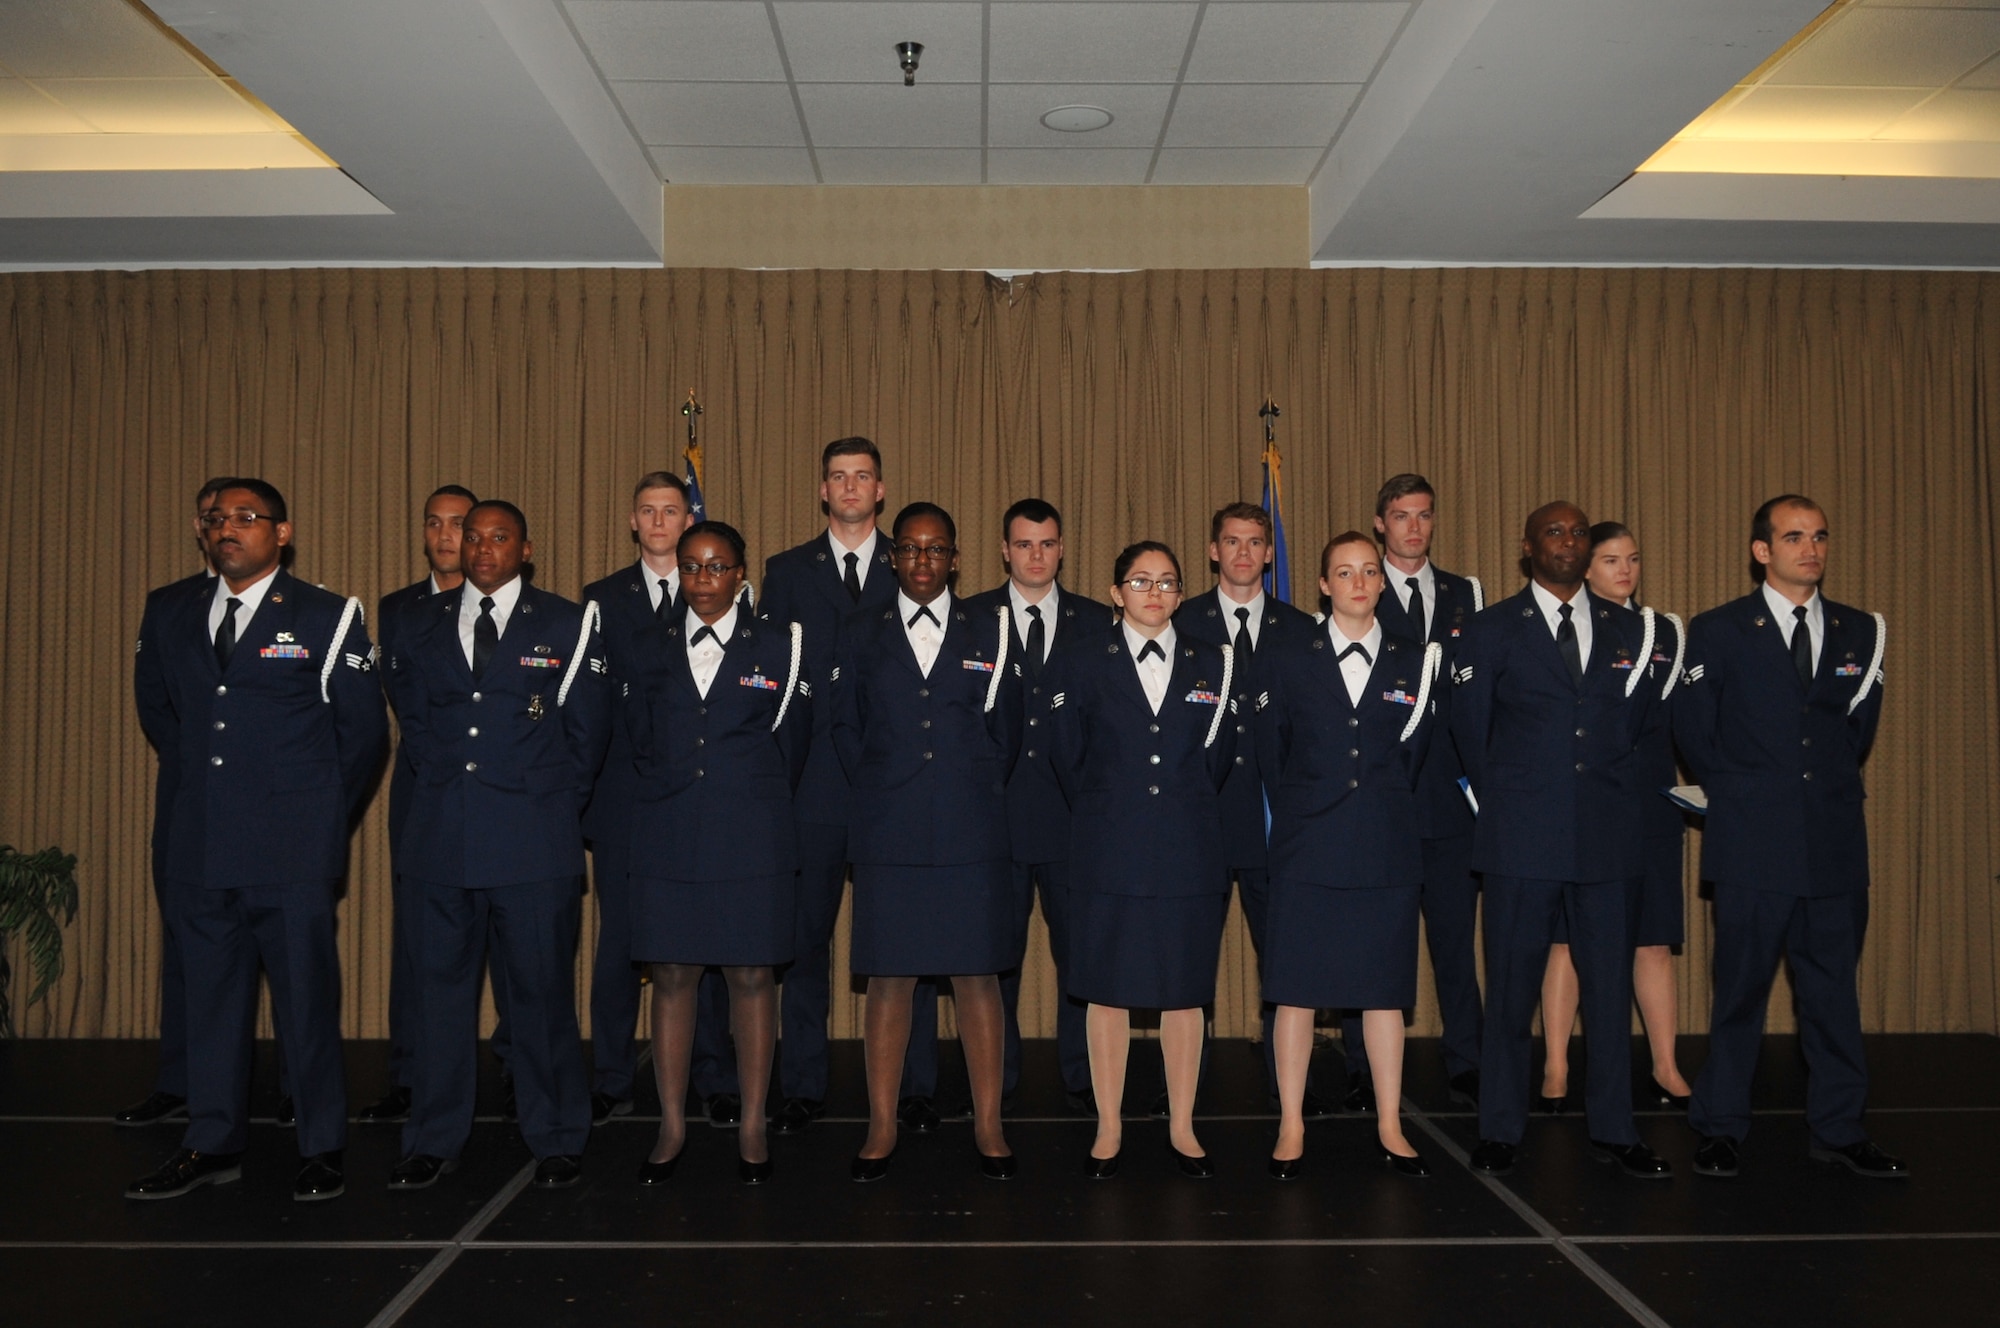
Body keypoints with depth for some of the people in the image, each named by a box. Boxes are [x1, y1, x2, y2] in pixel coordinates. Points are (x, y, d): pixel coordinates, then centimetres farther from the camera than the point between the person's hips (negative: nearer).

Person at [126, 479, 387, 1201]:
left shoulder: (326, 617, -1)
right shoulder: (173, 615, 11)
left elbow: (363, 730, 3)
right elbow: (156, 705, 28)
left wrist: (319, 816, 6)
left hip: (292, 851, -4)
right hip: (201, 845, 4)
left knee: (307, 998, 1)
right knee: (210, 995, 11)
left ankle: (322, 1148, 12)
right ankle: (213, 1146, 22)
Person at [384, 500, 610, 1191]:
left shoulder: (566, 625, 4)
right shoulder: (420, 627, 12)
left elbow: (587, 732, 8)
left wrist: (551, 805, 9)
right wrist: (446, 788, 15)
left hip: (535, 840, -2)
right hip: (443, 835, 3)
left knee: (542, 988, 2)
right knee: (443, 985, 7)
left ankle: (556, 1140, 14)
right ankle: (434, 1140, 19)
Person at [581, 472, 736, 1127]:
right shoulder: (602, 598, 10)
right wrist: (588, 777, -2)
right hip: (623, 795, 1)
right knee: (618, 941, 7)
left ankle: (715, 1083, 13)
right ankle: (611, 1083, 17)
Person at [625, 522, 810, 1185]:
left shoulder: (778, 647, 4)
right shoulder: (649, 648, 9)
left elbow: (791, 746, 9)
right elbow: (640, 741, 15)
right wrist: (672, 796, 13)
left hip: (751, 838, -1)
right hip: (669, 838, 2)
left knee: (752, 977, 2)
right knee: (671, 977, 5)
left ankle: (753, 1129, 13)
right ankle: (672, 1128, 16)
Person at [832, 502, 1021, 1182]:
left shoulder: (990, 634, 8)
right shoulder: (861, 637, 9)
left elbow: (1006, 733, 12)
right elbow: (847, 732, 12)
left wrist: (973, 793, 9)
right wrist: (881, 797, 7)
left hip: (972, 835, 0)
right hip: (889, 836, 0)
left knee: (977, 976, 3)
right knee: (890, 979, 3)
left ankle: (988, 1125, 12)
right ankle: (882, 1128, 13)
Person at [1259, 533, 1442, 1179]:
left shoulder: (1416, 663, 7)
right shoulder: (1286, 661, 4)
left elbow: (1417, 758, 11)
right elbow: (1270, 758, 8)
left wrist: (1386, 809, 8)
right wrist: (1301, 817, 9)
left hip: (1387, 852, 1)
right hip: (1308, 852, -1)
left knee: (1385, 991, 7)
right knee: (1296, 991, 2)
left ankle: (1390, 1127, 18)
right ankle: (1291, 1127, 12)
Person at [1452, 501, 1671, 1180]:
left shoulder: (1630, 630, 11)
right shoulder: (1492, 630, 3)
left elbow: (1642, 723, 16)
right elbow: (1469, 727, 6)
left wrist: (1615, 789, 9)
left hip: (1610, 836, 3)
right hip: (1522, 839, -2)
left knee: (1610, 983, 7)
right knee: (1512, 985, 3)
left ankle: (1614, 1129, 19)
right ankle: (1500, 1131, 13)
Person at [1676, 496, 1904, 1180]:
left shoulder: (1860, 630, 9)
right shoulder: (1717, 631, 0)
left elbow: (1860, 726, 19)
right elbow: (1694, 731, 4)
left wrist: (1833, 785, 12)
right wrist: (1742, 796, 6)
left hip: (1836, 842, 3)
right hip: (1753, 843, -3)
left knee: (1833, 988, 9)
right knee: (1740, 989, 4)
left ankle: (1839, 1129, 20)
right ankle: (1721, 1128, 14)